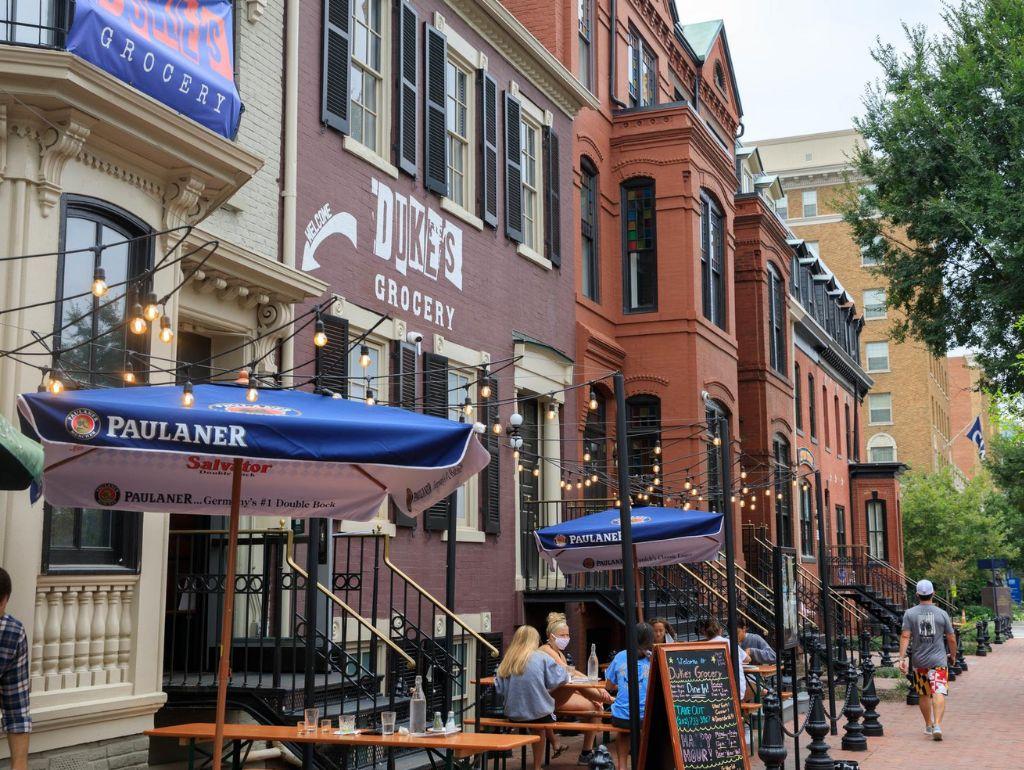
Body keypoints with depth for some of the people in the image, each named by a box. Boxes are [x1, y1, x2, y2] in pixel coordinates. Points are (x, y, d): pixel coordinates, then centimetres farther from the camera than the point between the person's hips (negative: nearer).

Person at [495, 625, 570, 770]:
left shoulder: (507, 661, 1)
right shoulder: (542, 658, -7)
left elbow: (500, 689, 1)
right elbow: (561, 678, -6)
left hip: (513, 714, 3)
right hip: (538, 712, -3)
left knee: (539, 728, 31)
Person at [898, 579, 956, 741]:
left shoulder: (910, 613, -1)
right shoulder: (942, 613, -1)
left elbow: (905, 636, -9)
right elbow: (951, 639, 5)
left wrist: (902, 658, -9)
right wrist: (953, 655, 22)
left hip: (918, 661, 2)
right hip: (938, 660, -2)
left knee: (924, 694, 15)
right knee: (939, 692, -8)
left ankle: (928, 725, 28)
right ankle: (937, 725, -24)